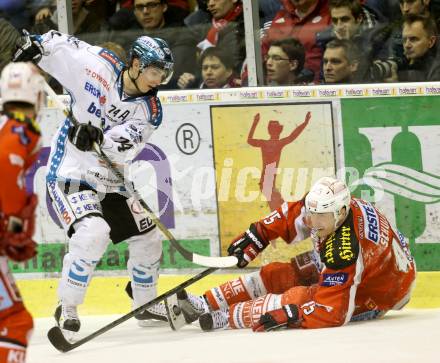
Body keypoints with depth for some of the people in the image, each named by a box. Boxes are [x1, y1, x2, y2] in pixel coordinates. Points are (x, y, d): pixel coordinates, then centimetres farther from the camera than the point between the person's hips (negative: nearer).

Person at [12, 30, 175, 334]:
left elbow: (127, 143, -20)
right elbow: (58, 45, -1)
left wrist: (98, 137, -38)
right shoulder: (100, 67, -11)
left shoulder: (150, 110, -3)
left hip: (110, 181, 6)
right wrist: (32, 45, -20)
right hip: (71, 173, -6)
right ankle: (67, 309, -16)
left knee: (148, 238, 10)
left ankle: (146, 303, 34)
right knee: (93, 232, -28)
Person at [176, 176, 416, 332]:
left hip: (371, 297, -9)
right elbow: (291, 215, 5)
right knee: (276, 274, 2)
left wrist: (289, 315, -43)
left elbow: (332, 312, -40)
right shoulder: (328, 207, -16)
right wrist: (257, 235, 1)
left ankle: (224, 318, -12)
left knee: (297, 297, -24)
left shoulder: (344, 253, -40)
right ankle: (206, 304, 3)